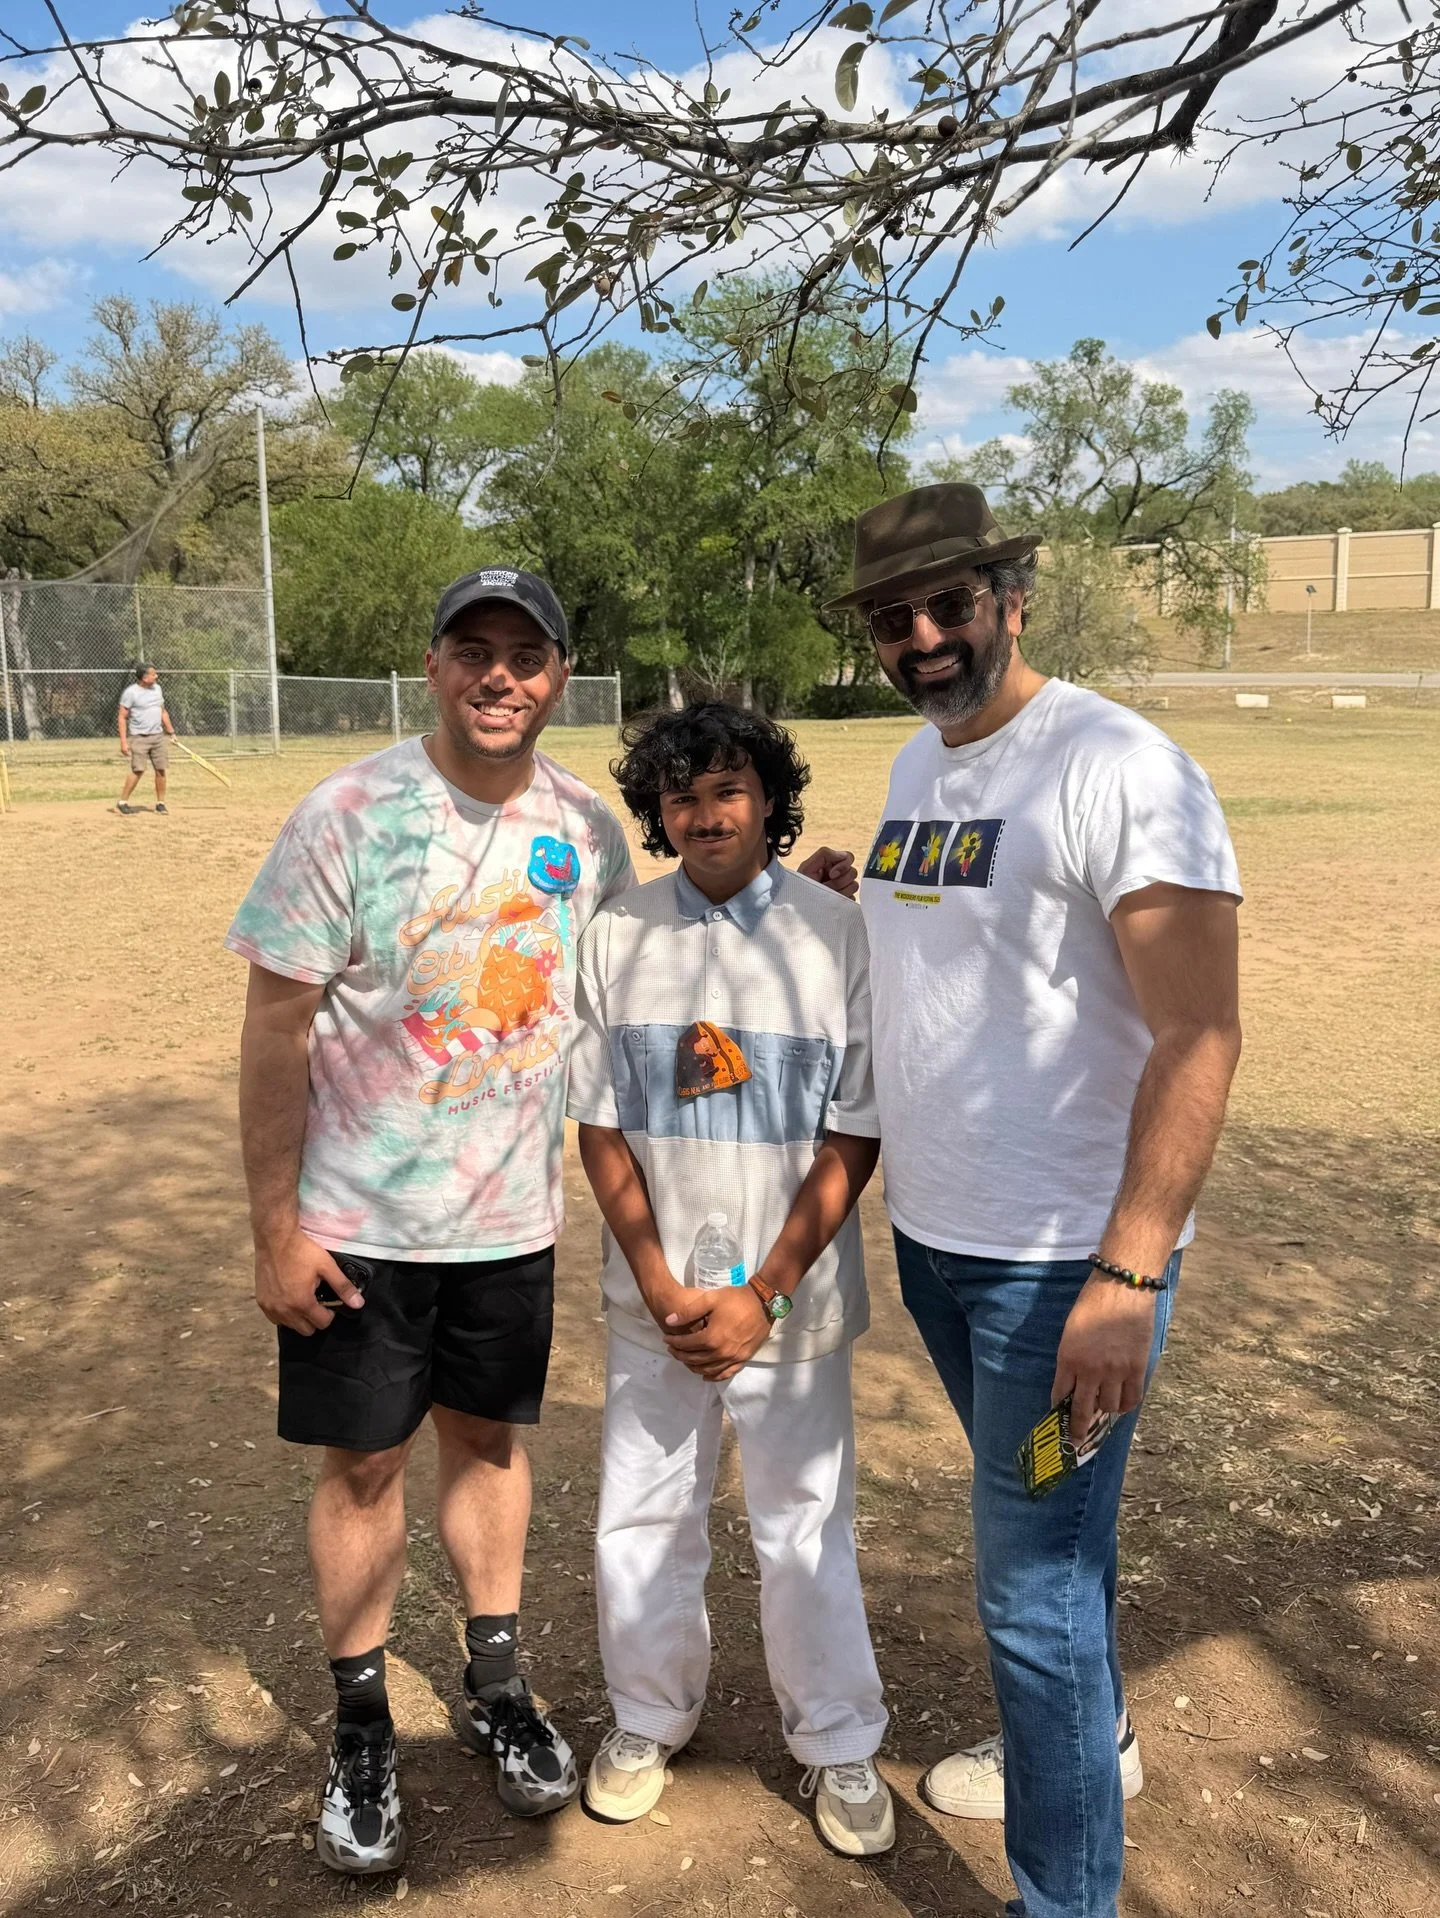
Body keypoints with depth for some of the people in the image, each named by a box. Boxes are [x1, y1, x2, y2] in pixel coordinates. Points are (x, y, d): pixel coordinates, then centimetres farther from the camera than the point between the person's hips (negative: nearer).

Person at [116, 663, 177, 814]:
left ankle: (160, 803, 12)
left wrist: (171, 732, 17)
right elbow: (122, 718, -9)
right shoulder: (130, 692, -9)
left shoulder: (157, 688, 11)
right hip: (139, 737, -6)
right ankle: (122, 803, -3)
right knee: (138, 770, -12)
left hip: (158, 736, 6)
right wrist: (123, 741, -14)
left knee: (161, 770, 3)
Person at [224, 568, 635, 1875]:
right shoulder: (348, 815, -14)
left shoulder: (590, 832, -2)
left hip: (514, 1216, 3)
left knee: (491, 1438, 17)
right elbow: (277, 1030, -12)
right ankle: (361, 1728, 30)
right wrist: (276, 1225, -12)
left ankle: (496, 1686, 37)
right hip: (359, 1223, -3)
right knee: (365, 1461, 8)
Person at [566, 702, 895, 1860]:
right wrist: (661, 1285, -7)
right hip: (654, 1299, 3)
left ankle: (838, 1747, 33)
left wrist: (761, 1296, -12)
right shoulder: (617, 937, -2)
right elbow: (600, 1125, 1)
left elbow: (855, 1138, -8)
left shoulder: (842, 934, -9)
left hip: (790, 1301, -2)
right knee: (640, 1524, 14)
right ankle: (651, 1718, 40)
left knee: (807, 1533, 9)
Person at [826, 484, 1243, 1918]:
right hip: (930, 1235, 8)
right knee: (1034, 1527, 25)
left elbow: (1197, 1035, -22)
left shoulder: (1119, 767, -17)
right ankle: (1081, 1740, 50)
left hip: (1063, 1260, -8)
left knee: (1034, 1584, 2)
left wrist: (1126, 1277, -26)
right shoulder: (915, 766, 8)